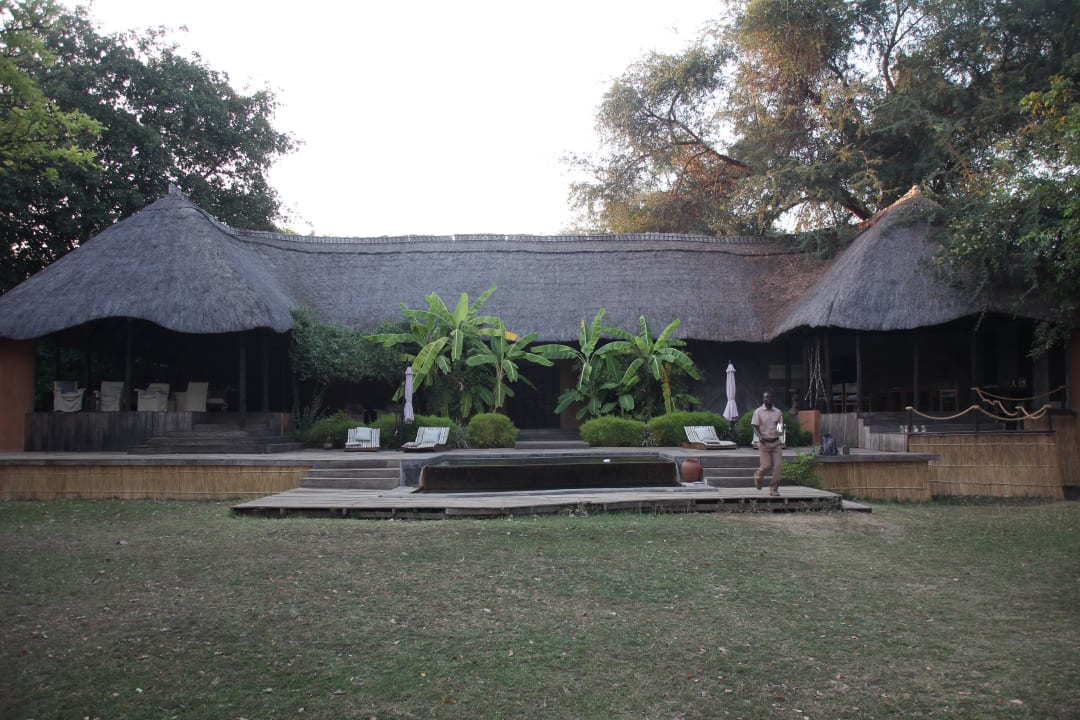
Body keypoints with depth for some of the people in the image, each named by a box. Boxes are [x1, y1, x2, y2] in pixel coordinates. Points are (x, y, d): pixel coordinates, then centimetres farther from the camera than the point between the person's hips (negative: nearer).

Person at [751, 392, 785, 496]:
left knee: (777, 465, -6)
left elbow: (781, 427, 17)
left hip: (776, 442, 3)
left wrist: (781, 429, -8)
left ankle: (774, 489, 2)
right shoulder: (758, 412, 0)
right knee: (767, 465, -4)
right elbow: (755, 426, -4)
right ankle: (757, 476, 29)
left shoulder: (778, 412, 10)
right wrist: (760, 436, -21)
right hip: (764, 443, -3)